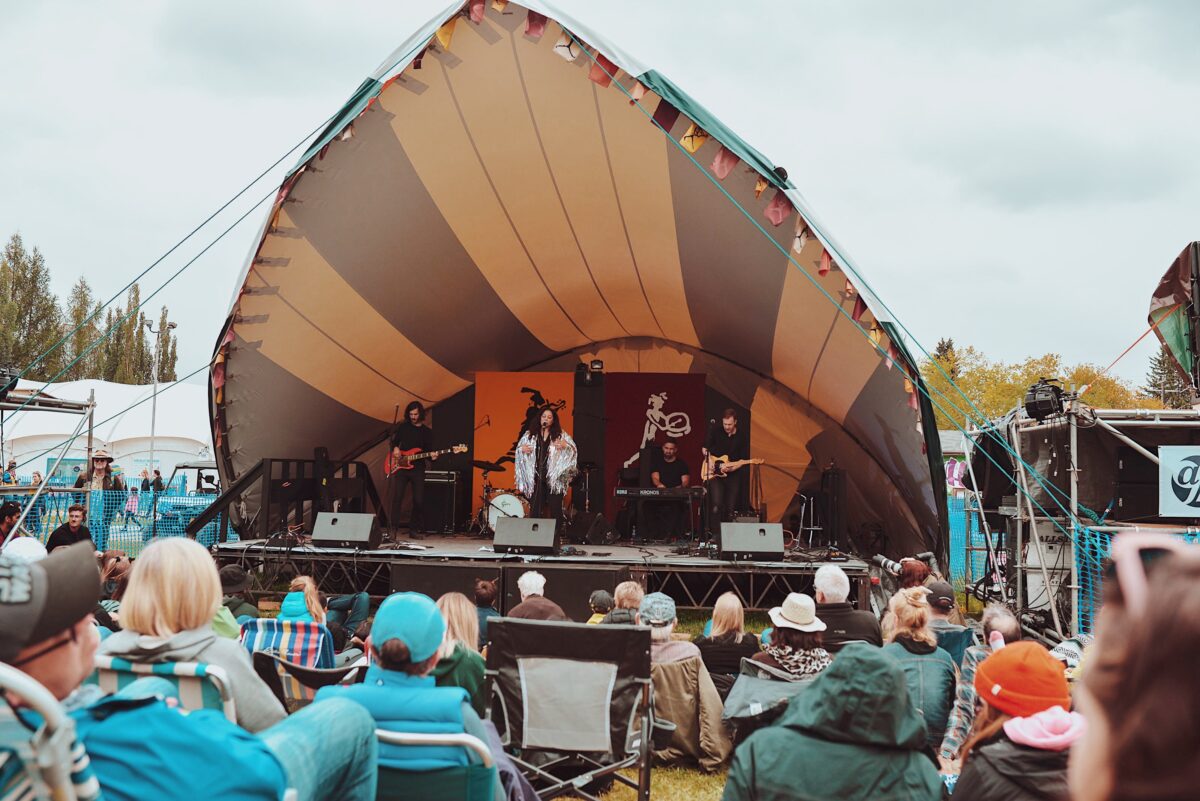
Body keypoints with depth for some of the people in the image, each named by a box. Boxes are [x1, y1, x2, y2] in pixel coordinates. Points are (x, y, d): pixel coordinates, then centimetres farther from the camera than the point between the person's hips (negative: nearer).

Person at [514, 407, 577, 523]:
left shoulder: (560, 435, 6)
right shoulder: (530, 434, 11)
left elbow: (573, 450, 1)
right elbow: (519, 448, 16)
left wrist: (565, 445, -20)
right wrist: (521, 449, -6)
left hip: (554, 477, -1)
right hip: (535, 477, 1)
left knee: (555, 509, -3)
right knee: (535, 508, -1)